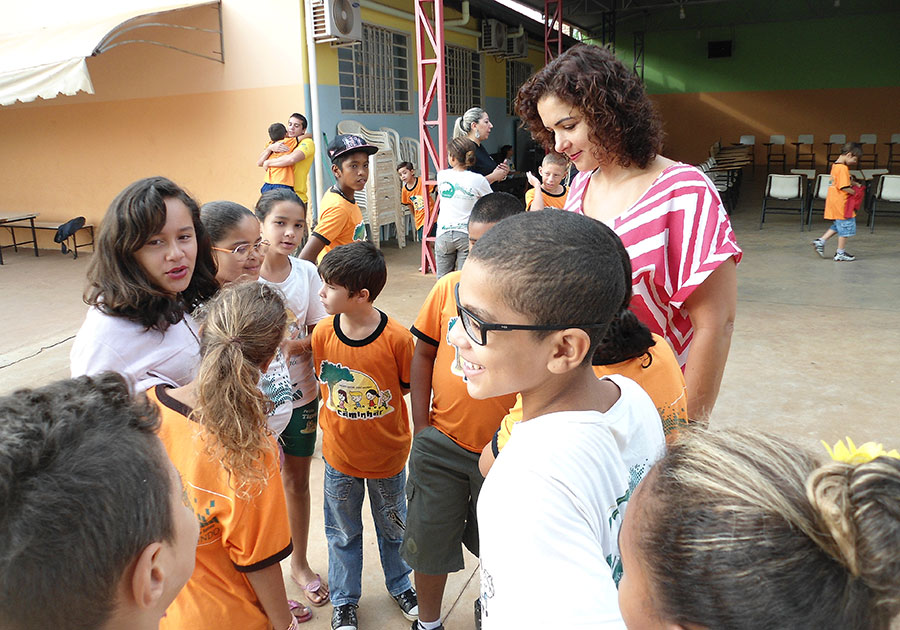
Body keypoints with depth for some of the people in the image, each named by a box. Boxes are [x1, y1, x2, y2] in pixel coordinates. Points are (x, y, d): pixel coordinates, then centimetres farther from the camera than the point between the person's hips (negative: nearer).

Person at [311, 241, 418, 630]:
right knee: (343, 533, 20)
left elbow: (408, 386, -9)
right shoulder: (323, 333, -14)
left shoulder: (397, 338, -24)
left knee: (393, 526, 23)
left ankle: (399, 584, 50)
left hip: (388, 454, -1)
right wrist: (343, 415, -5)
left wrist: (375, 402, -14)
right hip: (339, 453, 2)